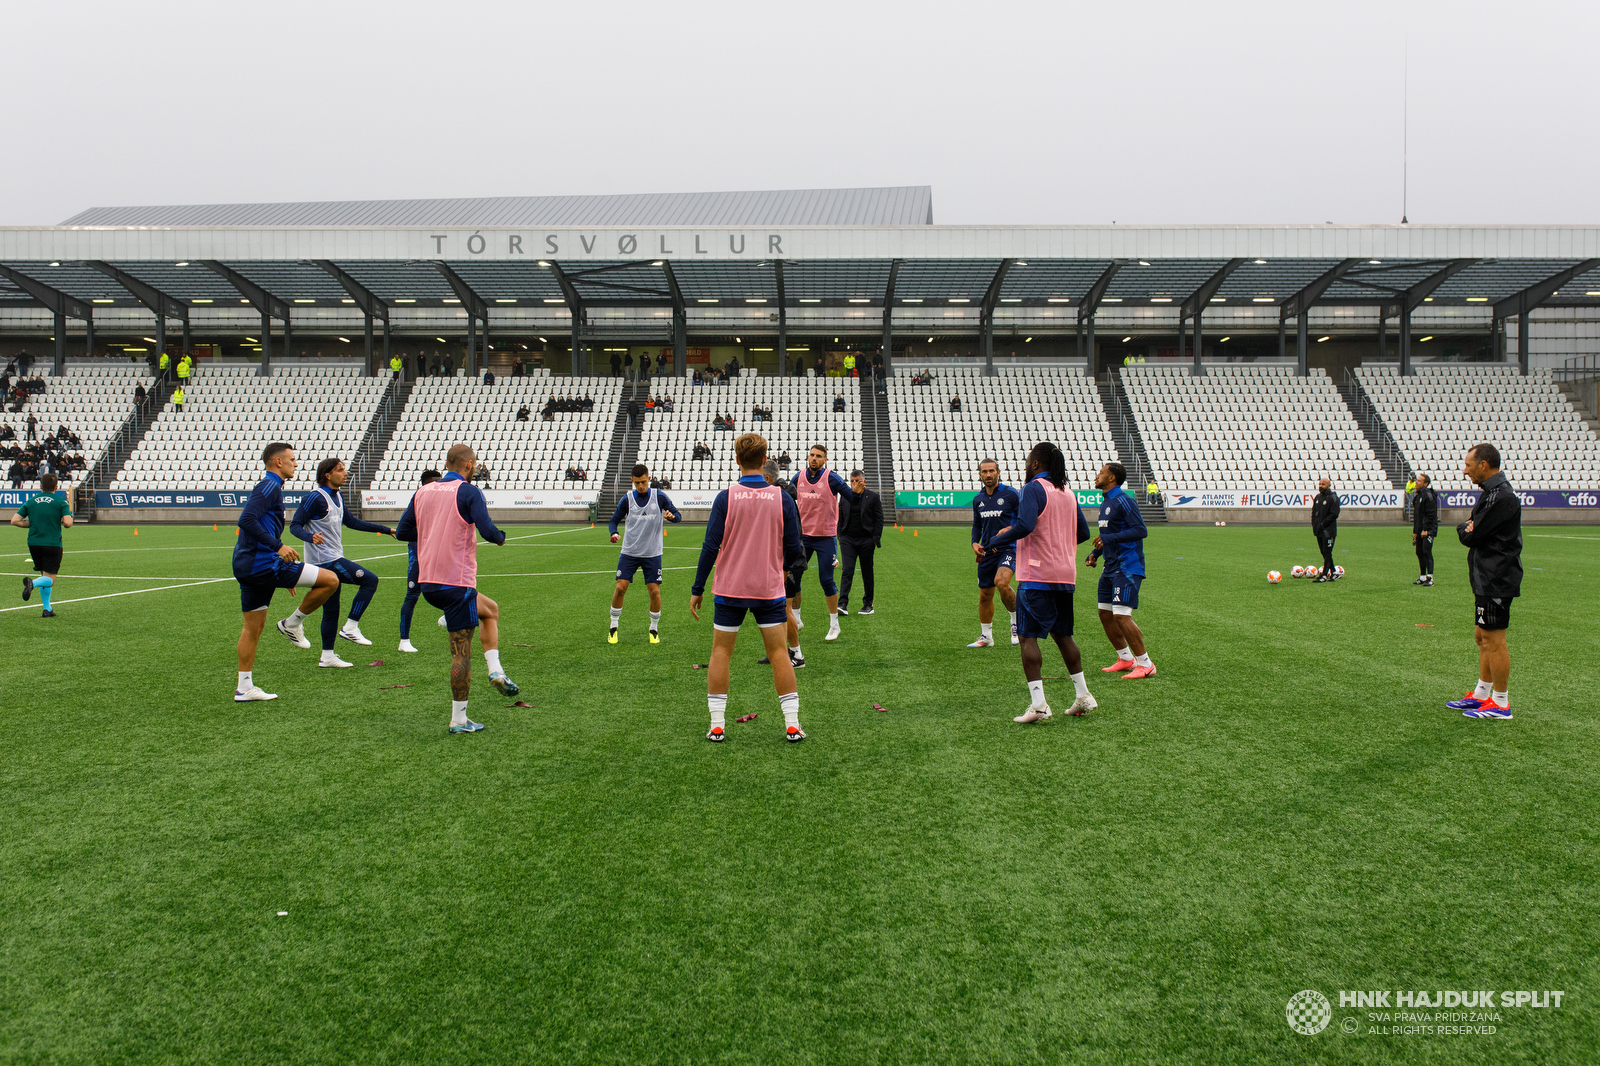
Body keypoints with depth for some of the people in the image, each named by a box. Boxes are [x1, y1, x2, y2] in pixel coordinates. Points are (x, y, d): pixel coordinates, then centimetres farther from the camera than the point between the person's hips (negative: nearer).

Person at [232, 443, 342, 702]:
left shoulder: (268, 486, 23)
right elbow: (246, 520, -22)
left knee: (252, 627, 14)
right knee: (330, 580, -9)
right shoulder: (270, 486, -9)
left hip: (246, 567, 11)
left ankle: (244, 688, 18)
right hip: (264, 564, -11)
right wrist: (278, 546, -24)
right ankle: (292, 623, 3)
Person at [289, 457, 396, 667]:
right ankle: (350, 628, -9)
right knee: (370, 580, -13)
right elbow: (295, 525, -15)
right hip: (325, 560, -9)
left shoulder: (337, 496, 14)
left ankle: (327, 656, 17)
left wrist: (385, 530, 26)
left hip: (332, 559, 9)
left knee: (331, 610, 11)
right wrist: (311, 537, -36)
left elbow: (351, 521, 26)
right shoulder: (315, 497, -14)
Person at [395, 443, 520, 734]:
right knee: (461, 652, 1)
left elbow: (402, 532, 13)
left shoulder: (422, 492, 10)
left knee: (491, 609, 26)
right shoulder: (468, 492, -10)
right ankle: (458, 719, 5)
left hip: (427, 582, 8)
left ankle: (495, 670, 16)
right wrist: (501, 538, 1)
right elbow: (487, 531, -21)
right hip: (456, 582, -8)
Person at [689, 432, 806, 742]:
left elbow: (710, 547, -8)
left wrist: (697, 589, 0)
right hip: (770, 589, 1)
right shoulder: (782, 498, -5)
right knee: (778, 652, 7)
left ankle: (717, 725, 8)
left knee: (720, 651, 9)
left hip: (730, 589, -1)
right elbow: (793, 548, 0)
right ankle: (792, 724, 6)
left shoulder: (726, 497, -8)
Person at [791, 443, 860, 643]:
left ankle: (834, 624, 12)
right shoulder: (799, 478, 3)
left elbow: (852, 498, -9)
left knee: (826, 580, -2)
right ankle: (795, 620, 22)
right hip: (802, 536, 4)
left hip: (825, 537, -4)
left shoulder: (831, 478, -9)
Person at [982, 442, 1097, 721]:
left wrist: (994, 541, -12)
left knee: (1028, 636, -4)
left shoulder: (1034, 488, -9)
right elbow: (1083, 533, 18)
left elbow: (1024, 525, -24)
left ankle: (1038, 704, -11)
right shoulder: (1068, 492, 14)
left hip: (1037, 575, -8)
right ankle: (1083, 696, 22)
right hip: (1065, 575, 8)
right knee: (1063, 634, 18)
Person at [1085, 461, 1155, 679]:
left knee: (1121, 615, -13)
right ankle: (1125, 659, 23)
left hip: (1128, 567, -10)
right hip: (1111, 567, 10)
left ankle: (1146, 665, -4)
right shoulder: (1105, 502, 16)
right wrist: (1094, 553, 14)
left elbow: (1141, 530, -21)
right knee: (1105, 613, 11)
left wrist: (1109, 538, -25)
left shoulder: (1123, 500, -13)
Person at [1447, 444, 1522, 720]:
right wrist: (1469, 529, -6)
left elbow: (1471, 536, -19)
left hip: (1496, 580, -11)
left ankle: (1501, 704, 3)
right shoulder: (1492, 491, 16)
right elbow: (1472, 532, 15)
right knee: (1483, 636, 16)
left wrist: (1463, 529, 1)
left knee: (1493, 640, -5)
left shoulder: (1500, 496, -19)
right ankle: (1482, 695, 25)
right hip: (1487, 580, 11)